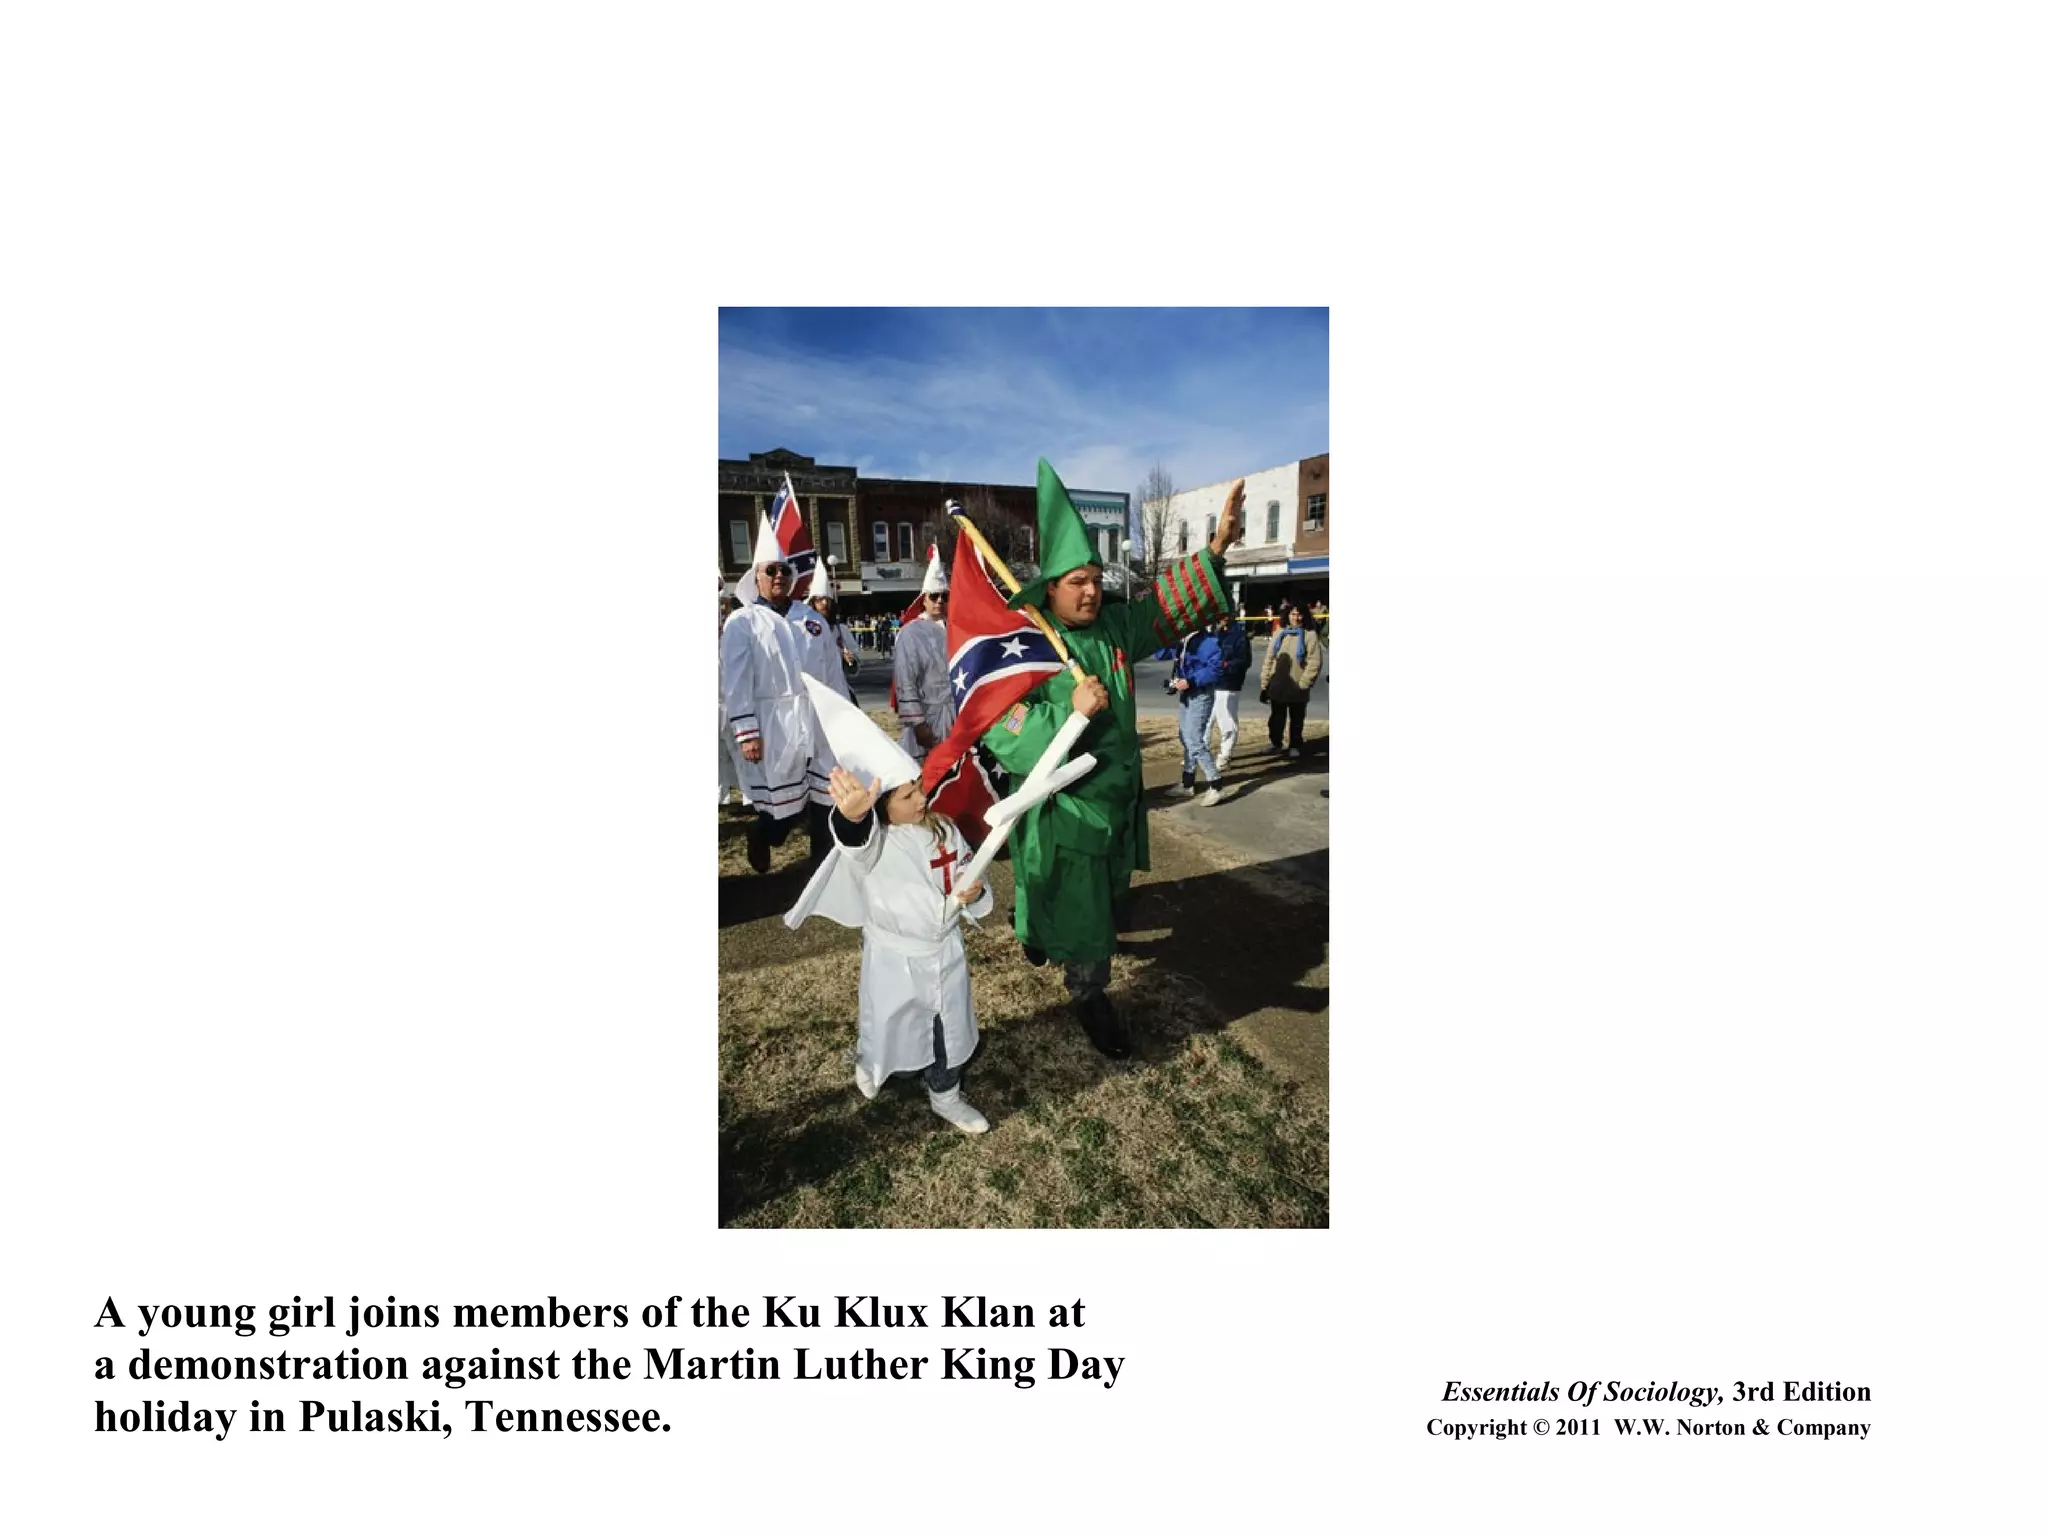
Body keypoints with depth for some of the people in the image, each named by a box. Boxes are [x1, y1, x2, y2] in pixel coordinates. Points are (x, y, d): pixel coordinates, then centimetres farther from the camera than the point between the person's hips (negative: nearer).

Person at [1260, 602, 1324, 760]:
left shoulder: (1310, 635, -4)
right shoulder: (1280, 634, 7)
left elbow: (1314, 662, -9)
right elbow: (1269, 660, 7)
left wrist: (1303, 684, -13)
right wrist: (1264, 685, 3)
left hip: (1297, 689, -3)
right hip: (1277, 686, 3)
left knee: (1296, 720, 10)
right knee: (1276, 719, 12)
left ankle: (1294, 746, 24)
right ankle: (1275, 744, 28)